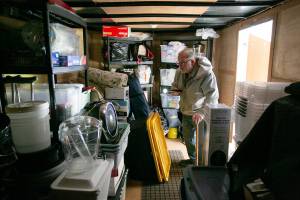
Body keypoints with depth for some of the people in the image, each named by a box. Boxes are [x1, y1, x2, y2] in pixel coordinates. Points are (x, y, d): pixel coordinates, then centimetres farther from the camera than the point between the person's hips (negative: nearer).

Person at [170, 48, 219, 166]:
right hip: (186, 112, 7)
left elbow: (213, 96, -31)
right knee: (188, 138, 21)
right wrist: (176, 91, -11)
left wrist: (202, 112, -43)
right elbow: (175, 85, 12)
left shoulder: (206, 74, -26)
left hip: (201, 114, -7)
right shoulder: (180, 71, -5)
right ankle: (193, 159, 45)